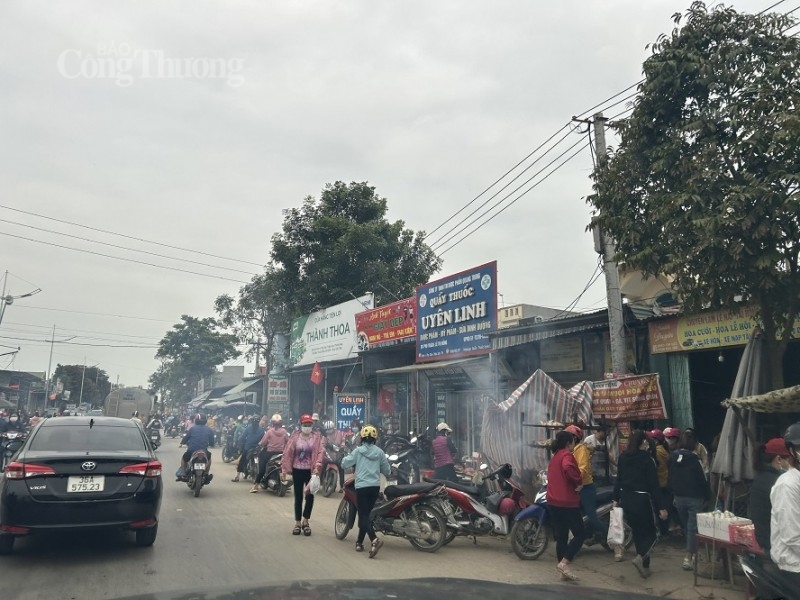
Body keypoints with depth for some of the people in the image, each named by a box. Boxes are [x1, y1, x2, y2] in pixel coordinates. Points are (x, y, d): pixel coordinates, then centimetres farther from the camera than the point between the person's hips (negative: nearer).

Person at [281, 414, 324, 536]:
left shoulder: (317, 436, -1)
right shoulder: (295, 435, 0)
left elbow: (320, 452, -9)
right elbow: (288, 452, -1)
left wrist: (317, 466, -21)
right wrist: (284, 469, -5)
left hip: (311, 470, -1)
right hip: (297, 470, 1)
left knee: (310, 496, -2)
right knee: (298, 497, 7)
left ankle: (305, 521, 16)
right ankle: (297, 523, 18)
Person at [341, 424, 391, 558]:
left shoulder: (358, 451, -3)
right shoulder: (379, 452, 5)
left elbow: (345, 463, -3)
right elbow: (387, 471, 11)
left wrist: (347, 457, 18)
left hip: (362, 486, -4)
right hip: (375, 486, 4)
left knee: (363, 515, -4)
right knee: (366, 514, 17)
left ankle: (375, 540, -26)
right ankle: (359, 542, 22)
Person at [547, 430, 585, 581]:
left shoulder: (554, 457, 17)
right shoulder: (567, 455, -11)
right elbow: (568, 468, -33)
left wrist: (574, 482, 12)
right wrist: (579, 482, -18)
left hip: (553, 502, 8)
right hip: (567, 502, -8)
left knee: (561, 537, 12)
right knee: (579, 534, 2)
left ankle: (564, 572, 16)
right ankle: (564, 563, -8)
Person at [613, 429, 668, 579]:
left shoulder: (623, 457, 4)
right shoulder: (647, 459, -12)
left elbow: (619, 480, 8)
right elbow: (653, 484, -12)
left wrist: (616, 499, 15)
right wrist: (661, 507, -8)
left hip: (626, 499, 6)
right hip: (641, 499, -6)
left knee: (637, 532, 17)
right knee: (651, 533, 9)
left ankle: (645, 566, 22)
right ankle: (641, 557, -12)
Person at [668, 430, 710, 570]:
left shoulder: (672, 457, -1)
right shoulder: (694, 459, -18)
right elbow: (702, 479, -13)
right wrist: (707, 496, -1)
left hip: (679, 497, 5)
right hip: (694, 498, -5)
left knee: (686, 526, 18)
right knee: (693, 527, 0)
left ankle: (691, 553, 29)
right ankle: (688, 558, -1)